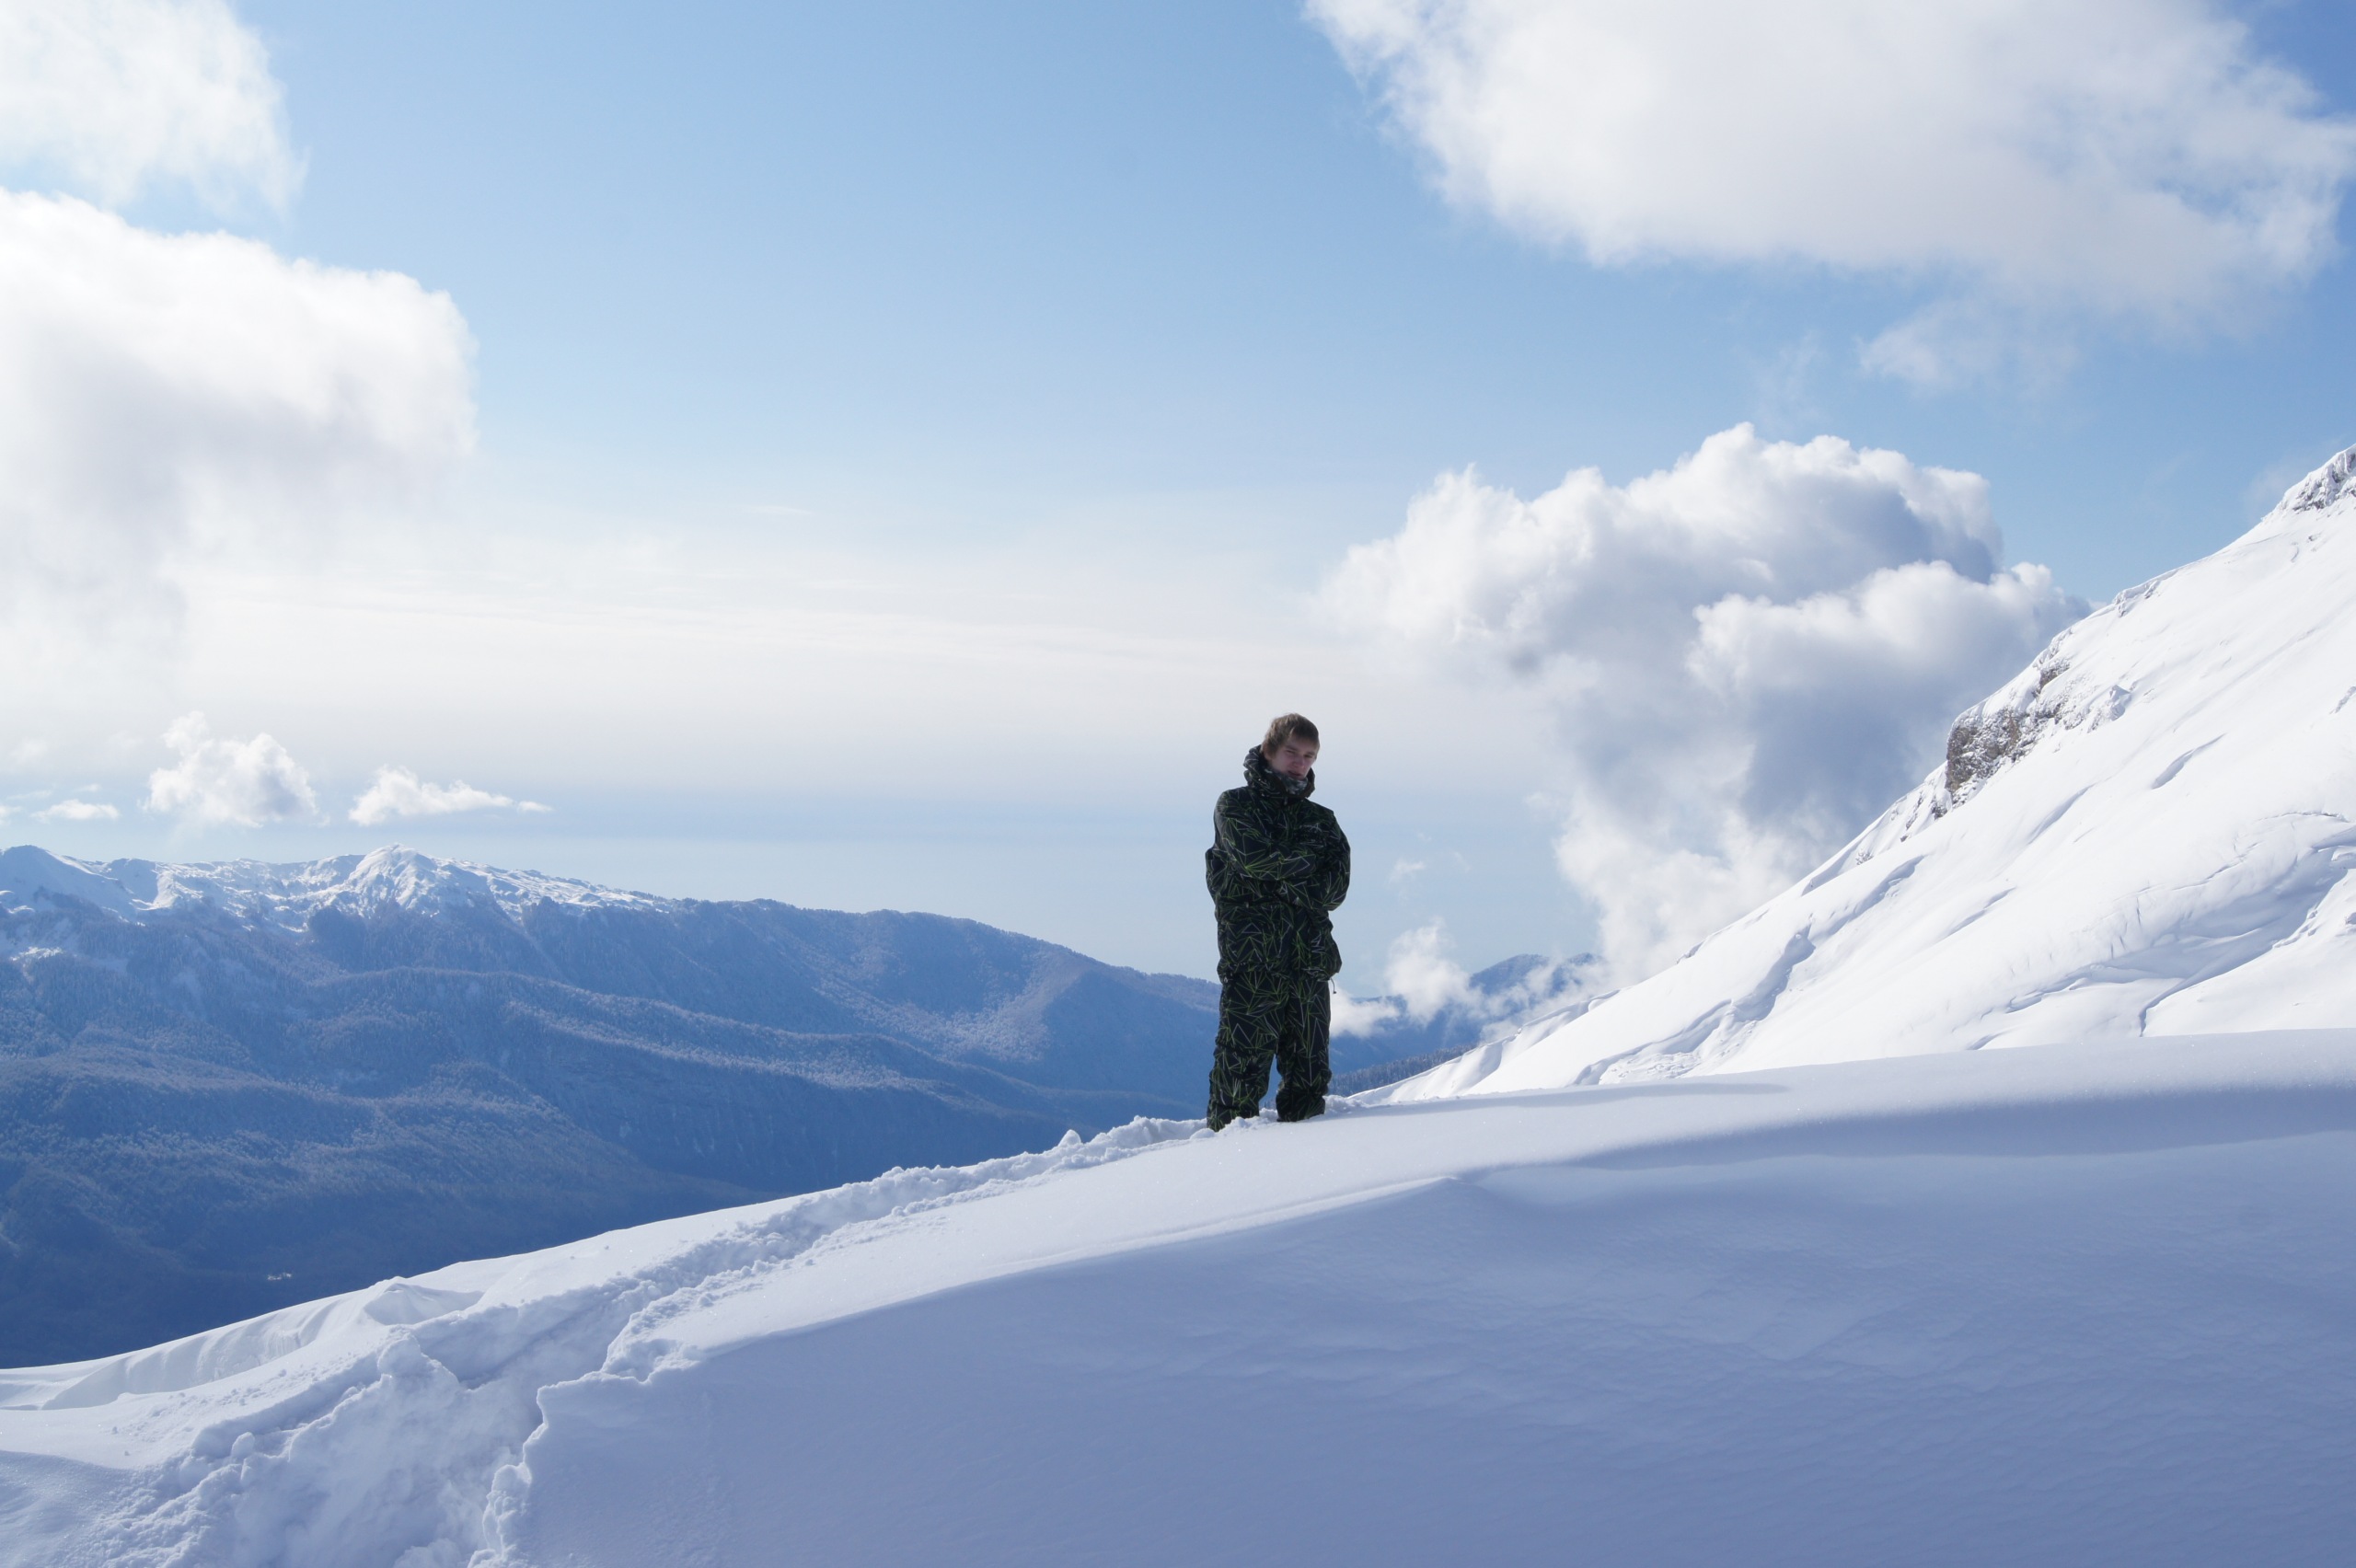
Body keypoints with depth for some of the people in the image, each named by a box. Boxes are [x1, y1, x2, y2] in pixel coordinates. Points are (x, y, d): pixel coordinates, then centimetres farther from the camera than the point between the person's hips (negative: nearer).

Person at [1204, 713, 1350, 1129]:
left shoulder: (1321, 820, 18)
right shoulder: (1234, 807, 7)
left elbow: (1335, 889, 3)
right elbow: (1257, 858, -12)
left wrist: (1283, 871, -9)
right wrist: (1312, 858, -1)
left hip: (1311, 962, 4)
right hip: (1251, 961, -4)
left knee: (1309, 1078, 6)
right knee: (1242, 1066, -8)